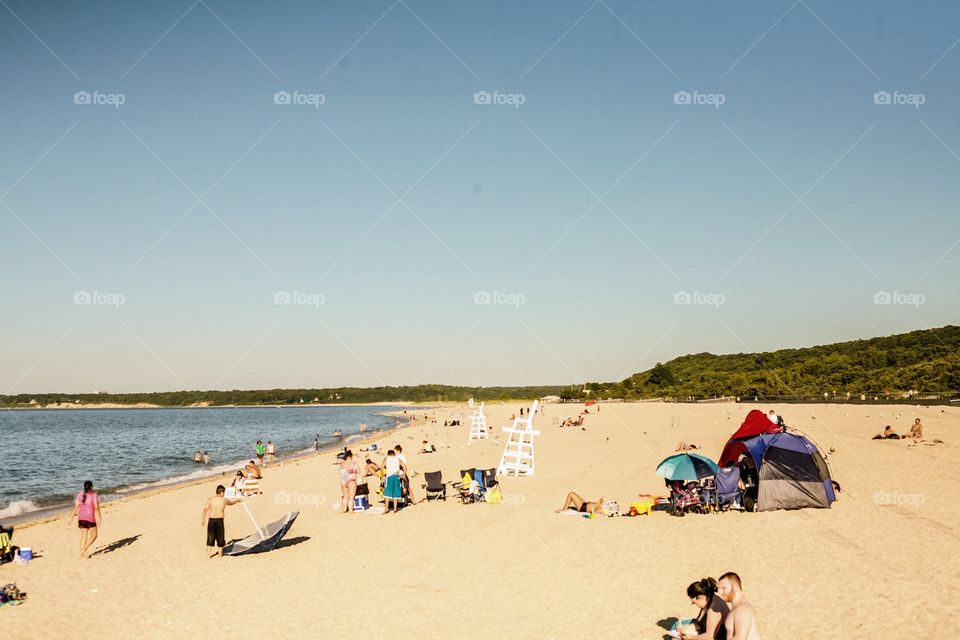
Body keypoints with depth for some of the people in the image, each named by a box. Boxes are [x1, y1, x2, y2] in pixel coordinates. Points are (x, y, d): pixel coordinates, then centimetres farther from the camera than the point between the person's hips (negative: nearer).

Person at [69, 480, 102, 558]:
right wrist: (99, 518, -7)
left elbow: (76, 507, 0)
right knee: (93, 535, 9)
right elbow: (96, 508, -12)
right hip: (90, 518, -4)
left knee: (83, 536, 12)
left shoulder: (80, 495, 4)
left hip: (81, 518, 5)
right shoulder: (94, 496, -8)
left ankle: (81, 553, 9)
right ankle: (84, 548, -9)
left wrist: (71, 518, 3)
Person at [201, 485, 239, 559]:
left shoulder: (210, 499, 2)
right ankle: (220, 553, 24)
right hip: (219, 520, -1)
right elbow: (231, 503, 26)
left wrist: (202, 519, -7)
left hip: (211, 520, 1)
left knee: (210, 538, 9)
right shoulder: (224, 500, 4)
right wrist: (237, 500, 46)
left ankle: (208, 555, 6)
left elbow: (205, 509, -8)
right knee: (220, 537, 14)